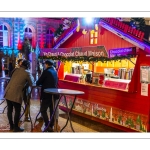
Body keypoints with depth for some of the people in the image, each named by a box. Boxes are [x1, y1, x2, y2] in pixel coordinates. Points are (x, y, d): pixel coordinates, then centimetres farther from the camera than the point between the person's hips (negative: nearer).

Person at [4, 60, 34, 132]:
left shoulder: (16, 70, 14)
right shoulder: (27, 73, -5)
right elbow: (31, 84, 4)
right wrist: (32, 77, 22)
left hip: (8, 92, 7)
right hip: (15, 94, -7)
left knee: (10, 110, 14)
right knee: (17, 111, 6)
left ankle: (11, 126, 27)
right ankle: (16, 127, 14)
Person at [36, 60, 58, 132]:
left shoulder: (46, 71, -11)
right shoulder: (55, 71, 13)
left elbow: (38, 82, -8)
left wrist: (37, 83, 15)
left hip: (47, 94, -8)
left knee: (43, 110, -2)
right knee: (52, 110, 11)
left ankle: (47, 126, -9)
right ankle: (51, 126, 15)